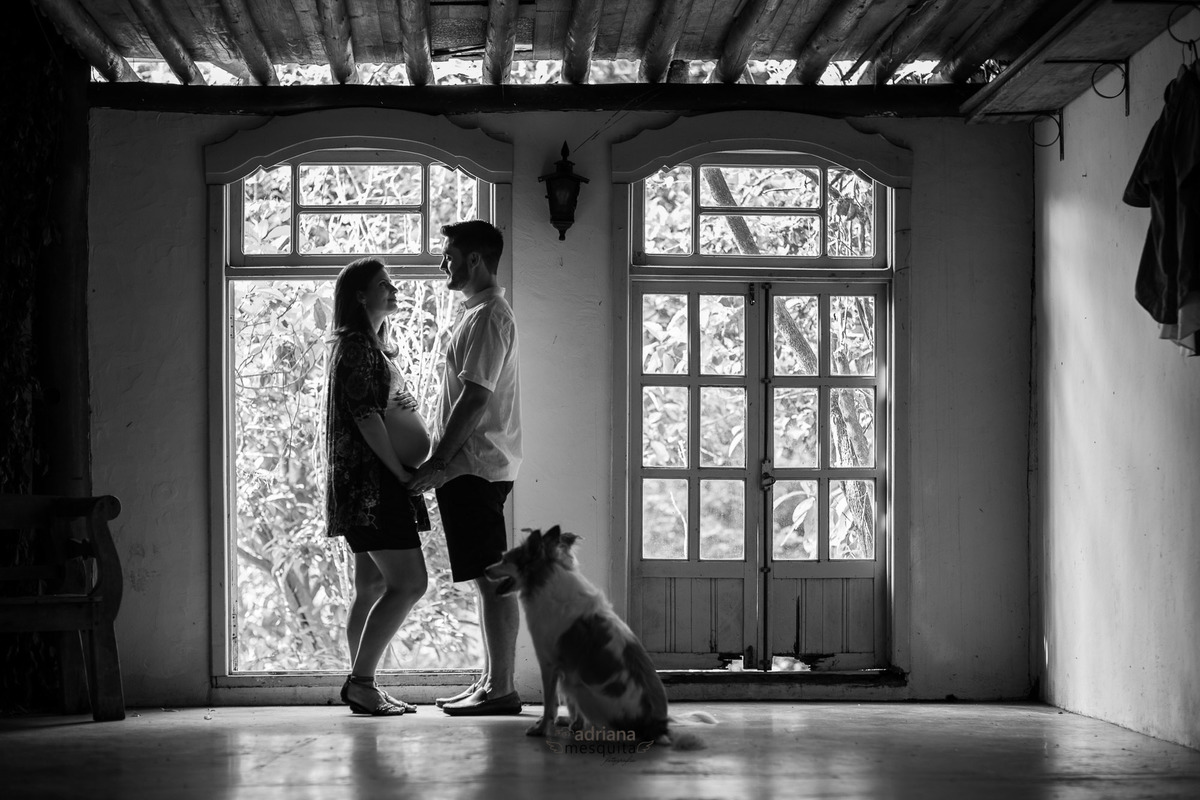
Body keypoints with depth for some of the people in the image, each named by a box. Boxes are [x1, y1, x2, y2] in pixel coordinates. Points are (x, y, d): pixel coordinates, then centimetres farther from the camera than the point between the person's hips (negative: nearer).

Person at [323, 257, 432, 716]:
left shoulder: (369, 345, 22)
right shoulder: (358, 345, -11)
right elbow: (366, 415, -19)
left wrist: (408, 470, 15)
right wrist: (401, 471, -17)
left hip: (372, 484, 11)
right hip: (371, 481, -11)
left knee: (374, 586, 9)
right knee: (409, 582, -14)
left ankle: (361, 686, 11)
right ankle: (361, 681, -13)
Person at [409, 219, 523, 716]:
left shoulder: (488, 317, -13)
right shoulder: (482, 313, 19)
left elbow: (475, 398, -20)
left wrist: (439, 464, -20)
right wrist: (440, 461, 21)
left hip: (475, 468, -10)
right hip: (477, 467, 10)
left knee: (491, 578, -9)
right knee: (488, 577, 12)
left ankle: (501, 689, -8)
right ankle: (492, 682, 17)